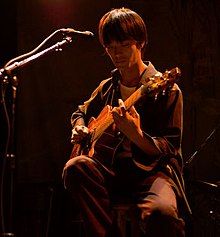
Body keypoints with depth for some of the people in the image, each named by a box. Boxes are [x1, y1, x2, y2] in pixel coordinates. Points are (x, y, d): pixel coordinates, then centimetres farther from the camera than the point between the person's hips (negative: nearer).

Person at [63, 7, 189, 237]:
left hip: (152, 170, -5)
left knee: (161, 212, -40)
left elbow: (169, 149, -7)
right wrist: (79, 129, 12)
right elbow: (81, 112, 36)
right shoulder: (107, 87, 15)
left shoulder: (167, 90, -2)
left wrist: (136, 135, -27)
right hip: (111, 170, 5)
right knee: (76, 167, -30)